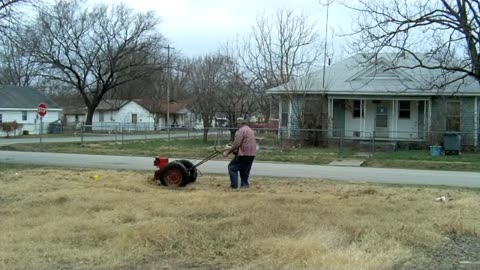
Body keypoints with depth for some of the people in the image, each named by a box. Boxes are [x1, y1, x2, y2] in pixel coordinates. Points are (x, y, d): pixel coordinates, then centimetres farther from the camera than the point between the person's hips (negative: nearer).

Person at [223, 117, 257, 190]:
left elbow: (236, 144, -19)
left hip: (243, 154, -9)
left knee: (232, 167, 0)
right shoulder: (251, 131, 21)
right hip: (251, 155, 9)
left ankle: (234, 186, -5)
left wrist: (228, 152, -13)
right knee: (245, 170, 15)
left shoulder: (241, 130, -10)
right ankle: (244, 185, 13)